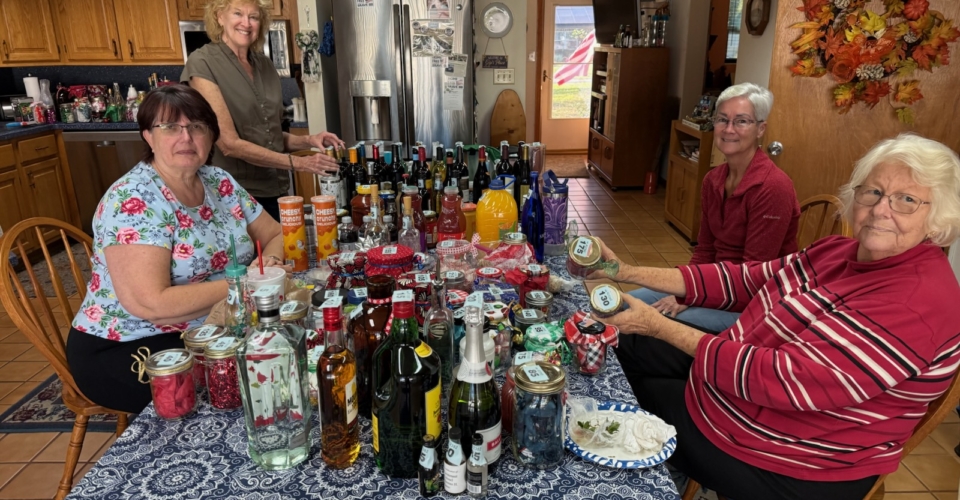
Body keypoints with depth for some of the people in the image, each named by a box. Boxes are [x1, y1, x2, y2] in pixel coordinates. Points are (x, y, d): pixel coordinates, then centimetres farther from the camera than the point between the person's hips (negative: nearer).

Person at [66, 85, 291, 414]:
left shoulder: (219, 182, 2)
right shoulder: (133, 201, -19)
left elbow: (276, 235, 8)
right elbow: (151, 304, -28)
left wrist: (269, 263, -15)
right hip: (126, 350, -6)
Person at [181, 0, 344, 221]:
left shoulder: (265, 64, 8)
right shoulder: (202, 63, -10)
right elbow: (230, 144, -17)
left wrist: (308, 141, -4)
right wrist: (298, 163, -19)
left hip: (276, 192, 6)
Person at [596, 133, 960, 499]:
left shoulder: (917, 304, -28)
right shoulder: (842, 251, -1)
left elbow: (779, 377, -33)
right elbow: (743, 279, -1)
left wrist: (660, 327, -29)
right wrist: (629, 274, -9)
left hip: (788, 469, -8)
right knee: (622, 346, 12)